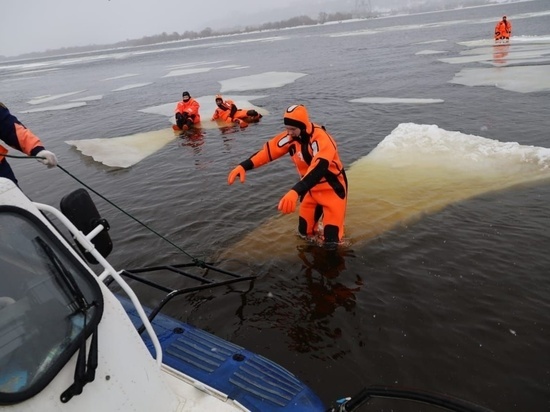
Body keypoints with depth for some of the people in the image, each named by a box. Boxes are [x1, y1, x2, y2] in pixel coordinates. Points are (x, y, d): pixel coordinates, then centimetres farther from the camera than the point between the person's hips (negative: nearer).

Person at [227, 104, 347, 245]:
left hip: (332, 189, -6)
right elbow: (269, 150, -10)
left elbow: (318, 168, -45)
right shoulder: (291, 136, -9)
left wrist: (295, 191, -59)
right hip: (312, 188, 6)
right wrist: (244, 166, -23)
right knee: (304, 231, 13)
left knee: (331, 239, -9)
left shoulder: (321, 139, -31)